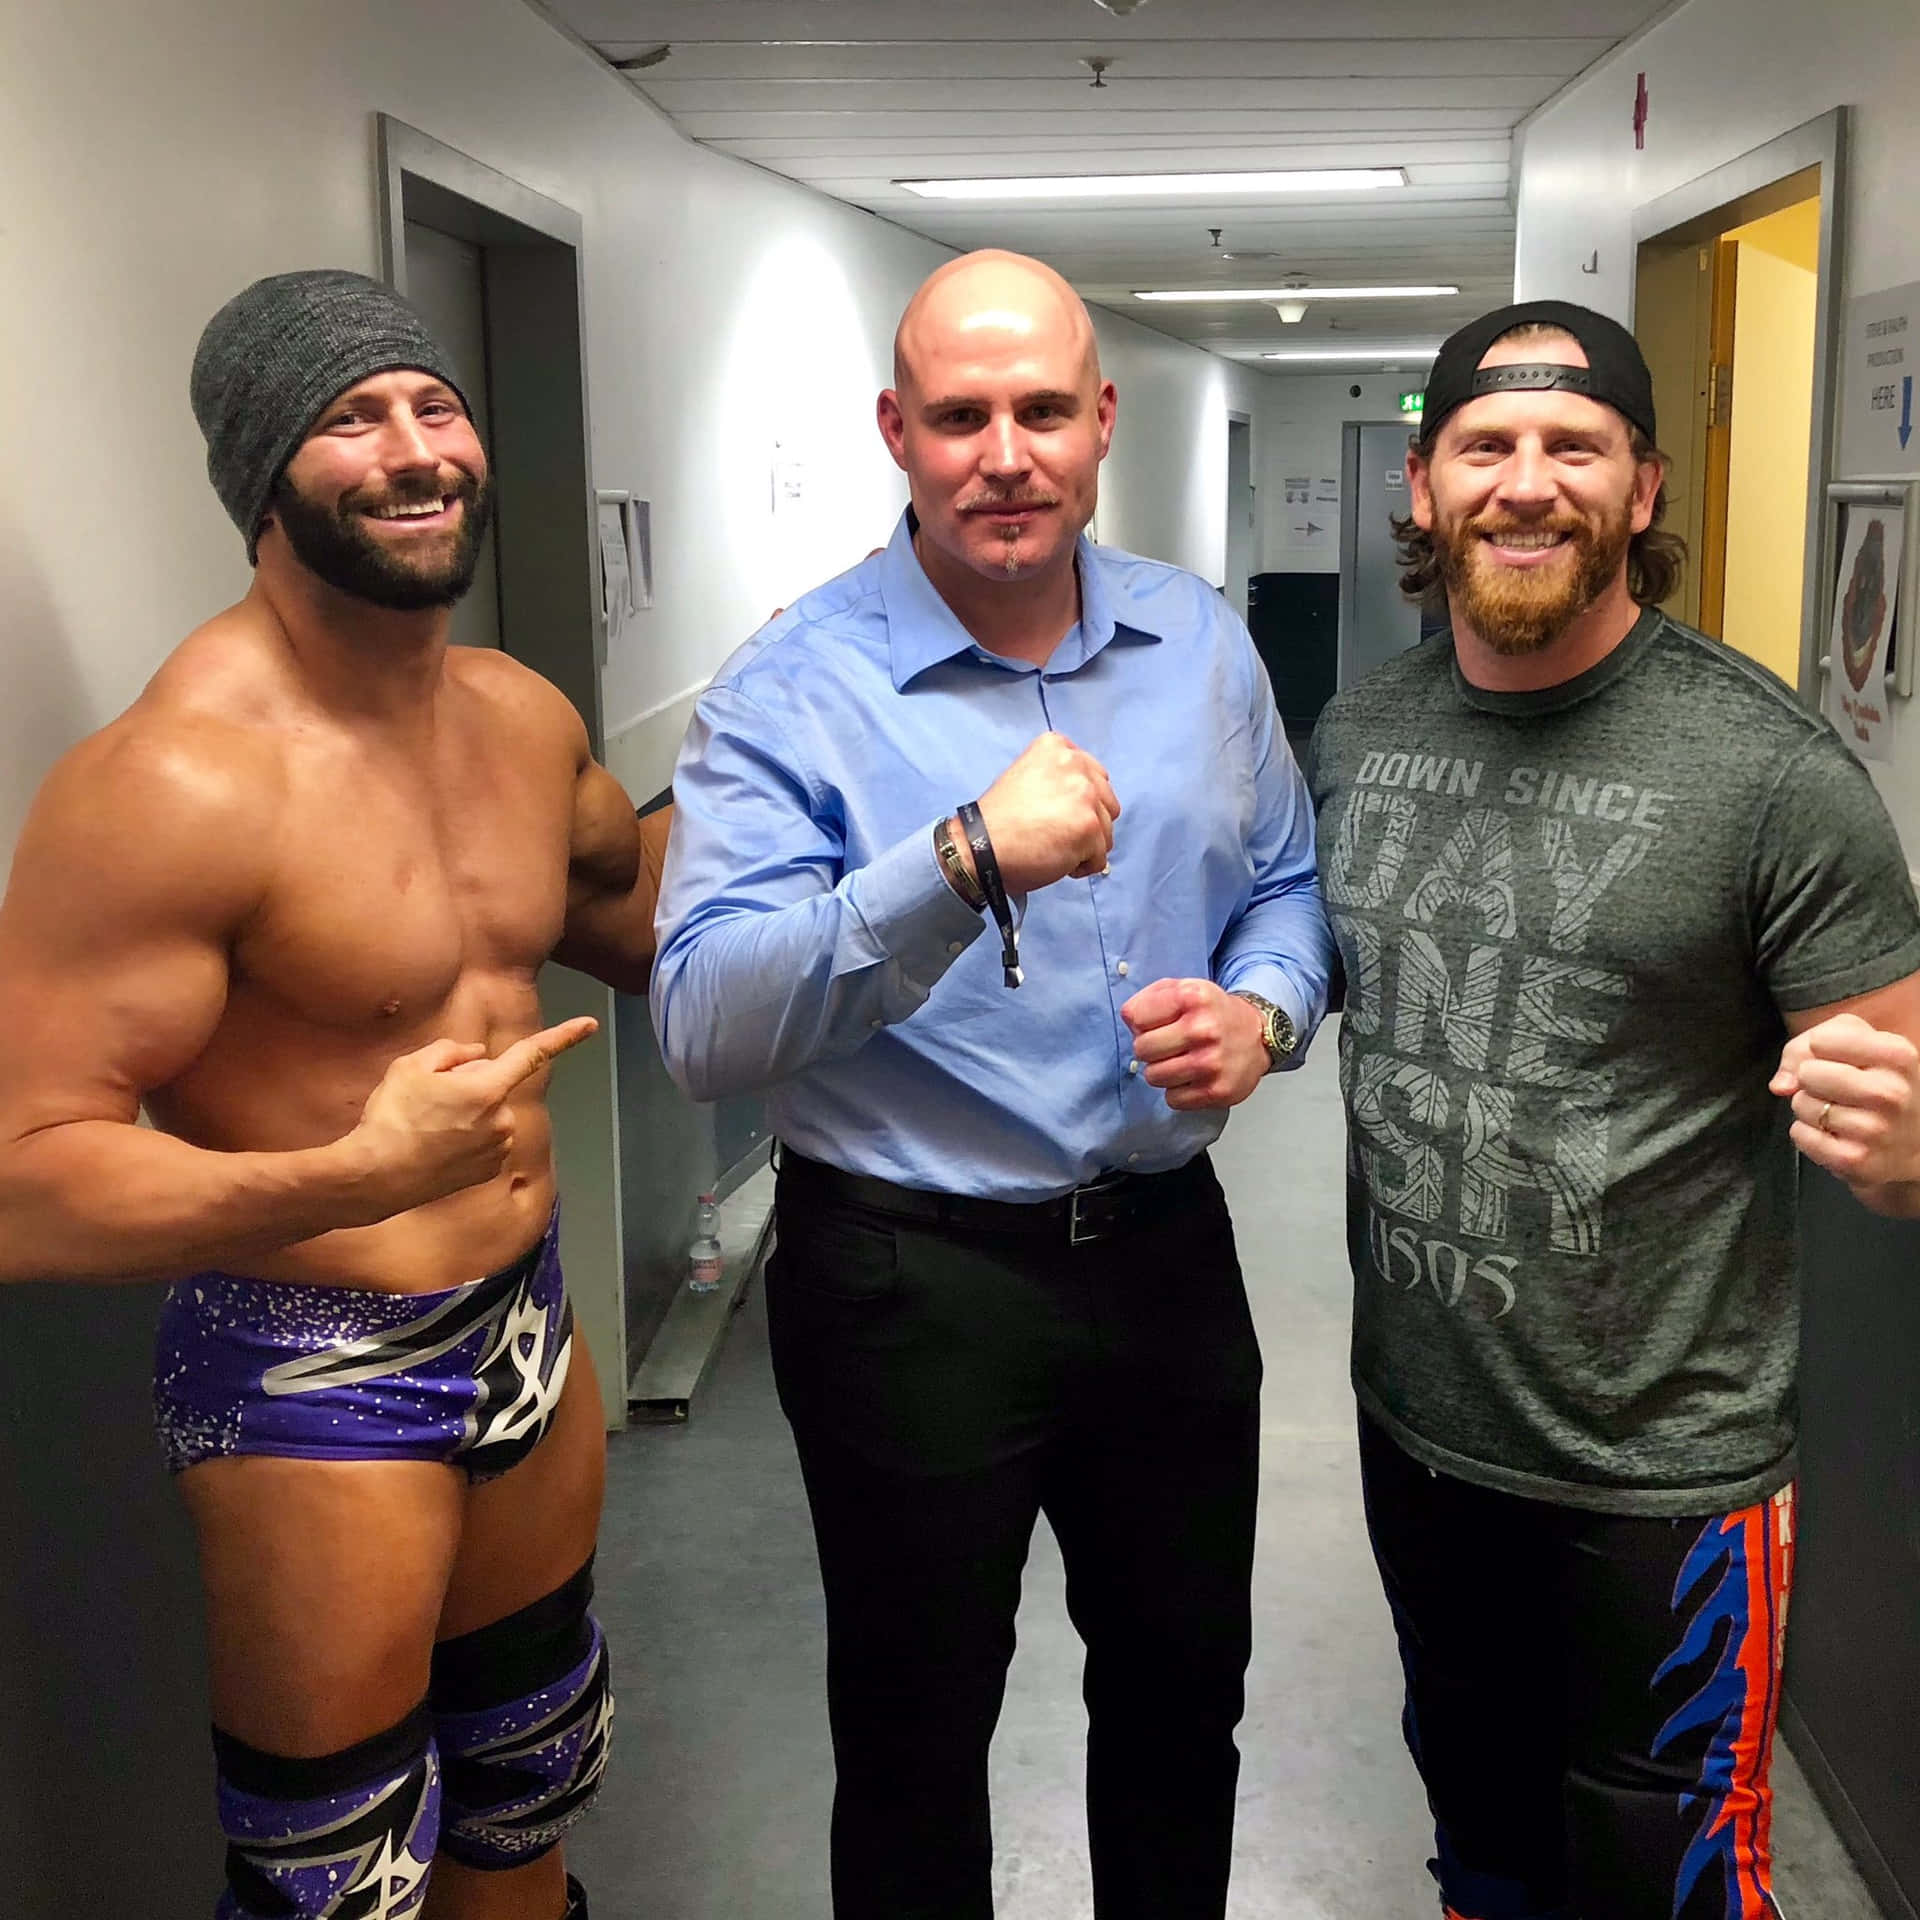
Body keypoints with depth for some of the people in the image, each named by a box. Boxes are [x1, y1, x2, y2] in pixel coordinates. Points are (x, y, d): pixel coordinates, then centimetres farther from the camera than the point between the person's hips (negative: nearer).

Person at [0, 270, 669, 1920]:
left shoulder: (527, 716, 0)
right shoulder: (173, 783, -24)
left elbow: (622, 915, 20)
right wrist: (353, 1178, -38)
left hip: (529, 1326, 7)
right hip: (310, 1375, -7)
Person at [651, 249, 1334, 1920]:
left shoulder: (1204, 647, 1)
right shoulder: (792, 694, -15)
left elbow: (1286, 888, 12)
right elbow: (704, 1028, -25)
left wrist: (1261, 1011, -11)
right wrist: (966, 862, -37)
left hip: (1166, 1246, 5)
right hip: (907, 1280, -4)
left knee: (1184, 1686, 24)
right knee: (916, 1735, 15)